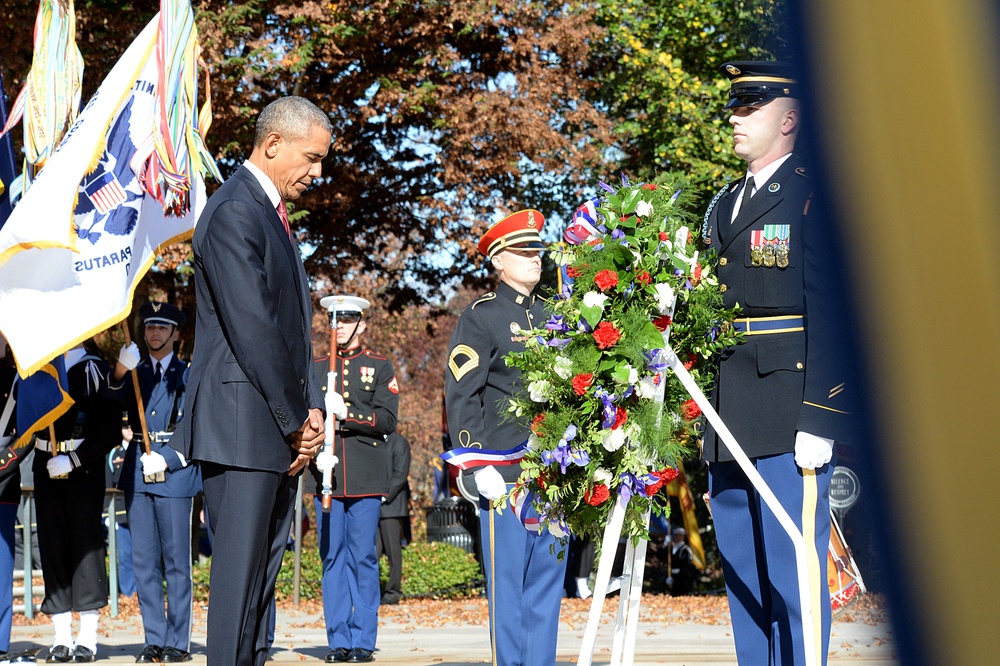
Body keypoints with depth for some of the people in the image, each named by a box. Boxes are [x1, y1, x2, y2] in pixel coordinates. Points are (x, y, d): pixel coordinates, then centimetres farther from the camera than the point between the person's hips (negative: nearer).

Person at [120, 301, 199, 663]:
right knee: (144, 560, 4)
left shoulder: (190, 375, 4)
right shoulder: (133, 373, 15)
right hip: (137, 475, 4)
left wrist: (168, 458, -14)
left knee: (176, 561, -2)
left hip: (176, 473, -4)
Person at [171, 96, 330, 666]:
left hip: (283, 429, 9)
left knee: (264, 570, 10)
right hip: (243, 425, -9)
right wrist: (296, 421, -12)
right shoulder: (233, 213, -12)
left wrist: (312, 410, 7)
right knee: (240, 570, -7)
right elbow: (253, 331, -17)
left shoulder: (274, 215, 19)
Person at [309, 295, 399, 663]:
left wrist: (346, 413, -16)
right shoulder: (315, 368, 15)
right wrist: (316, 454, -8)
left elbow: (387, 421, -2)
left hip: (367, 477, -2)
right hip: (327, 476, 2)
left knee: (363, 558, -2)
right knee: (333, 558, 2)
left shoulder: (380, 368, 8)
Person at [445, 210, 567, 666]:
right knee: (508, 581, -3)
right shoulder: (481, 318, -1)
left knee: (548, 578, 7)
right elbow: (461, 398, -7)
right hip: (505, 474, -6)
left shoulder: (551, 317, 18)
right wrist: (479, 465, -14)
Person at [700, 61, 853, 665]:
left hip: (789, 414, -8)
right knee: (743, 577, 12)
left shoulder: (813, 196, -6)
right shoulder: (725, 205, 19)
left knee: (794, 575, -5)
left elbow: (830, 314, -13)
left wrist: (821, 419, -19)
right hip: (729, 422, 8)